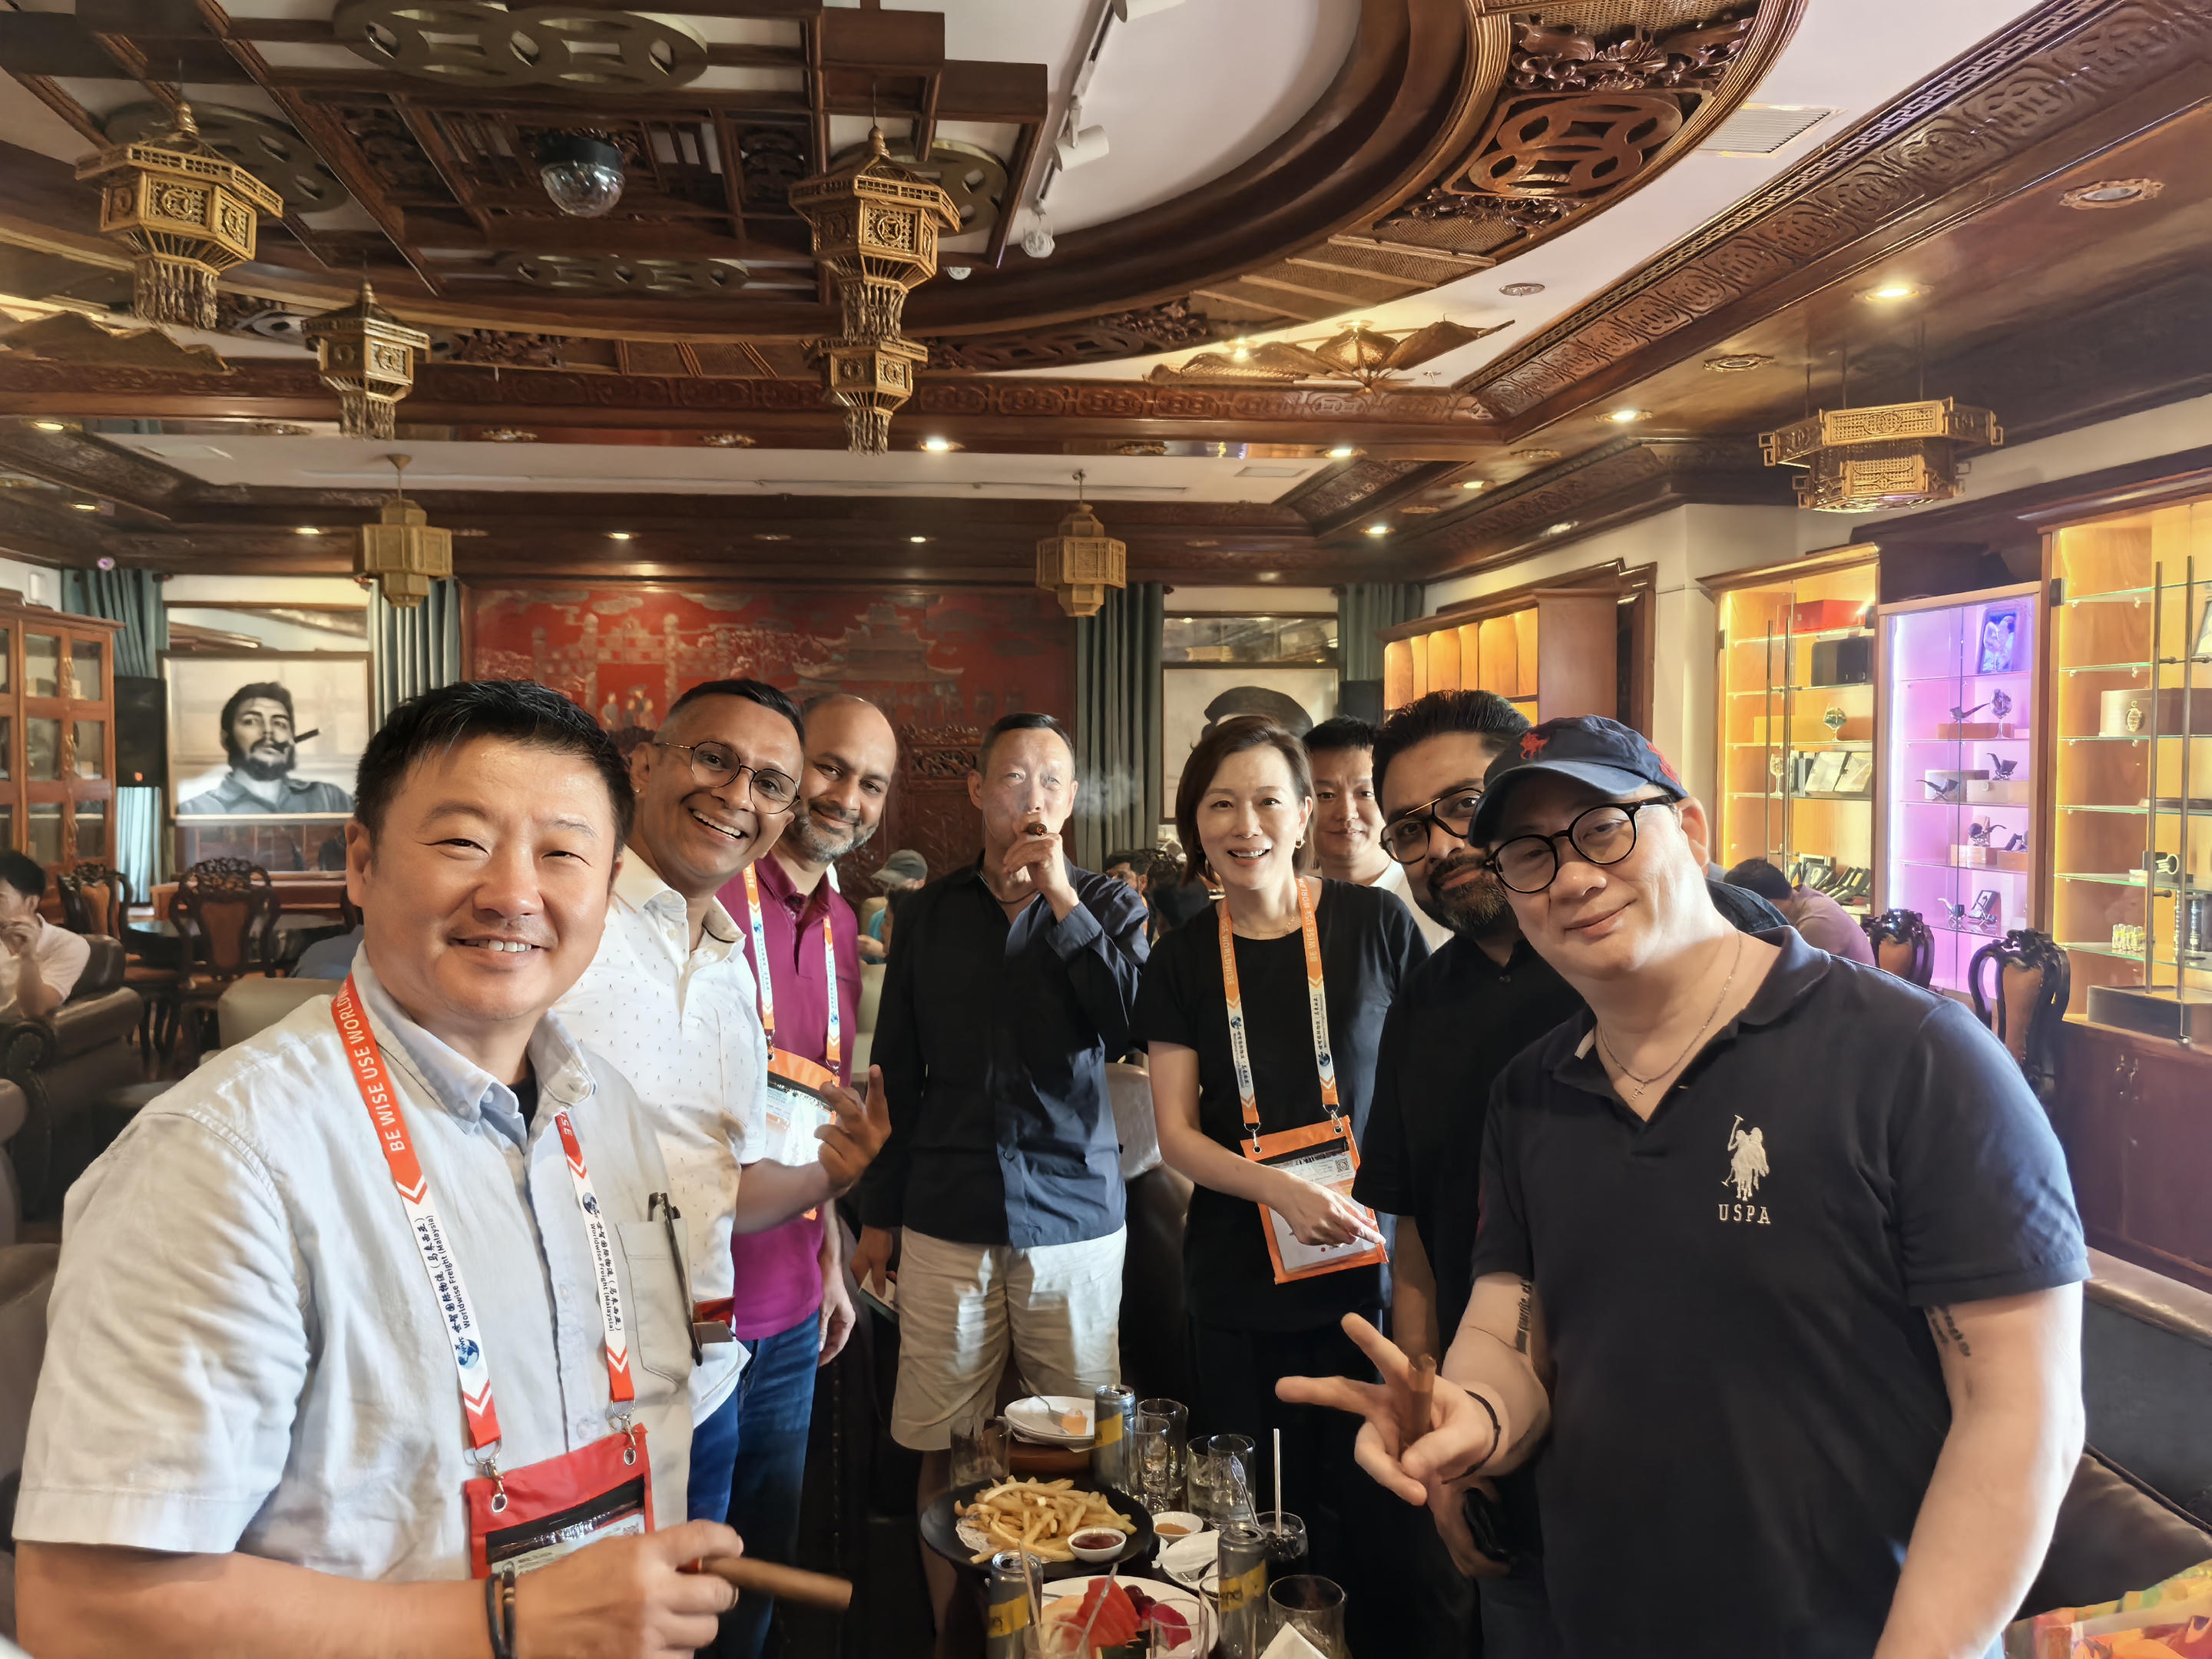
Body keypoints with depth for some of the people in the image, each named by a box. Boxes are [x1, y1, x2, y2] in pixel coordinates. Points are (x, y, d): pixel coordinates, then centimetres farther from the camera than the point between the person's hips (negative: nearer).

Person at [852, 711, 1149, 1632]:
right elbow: (896, 1073, 11)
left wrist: (1061, 900, -12)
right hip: (946, 1220, 1)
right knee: (942, 1450, 6)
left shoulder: (1106, 904, 5)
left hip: (1074, 1211, -1)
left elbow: (1134, 1027, -11)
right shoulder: (929, 914, 7)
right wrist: (877, 1215, 10)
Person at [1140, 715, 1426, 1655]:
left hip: (1368, 1269, -2)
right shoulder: (1183, 962, 2)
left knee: (1365, 1513, 6)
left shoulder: (1375, 925, -4)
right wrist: (1280, 1190, -16)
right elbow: (1177, 1134, 1)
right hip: (1240, 1289, 2)